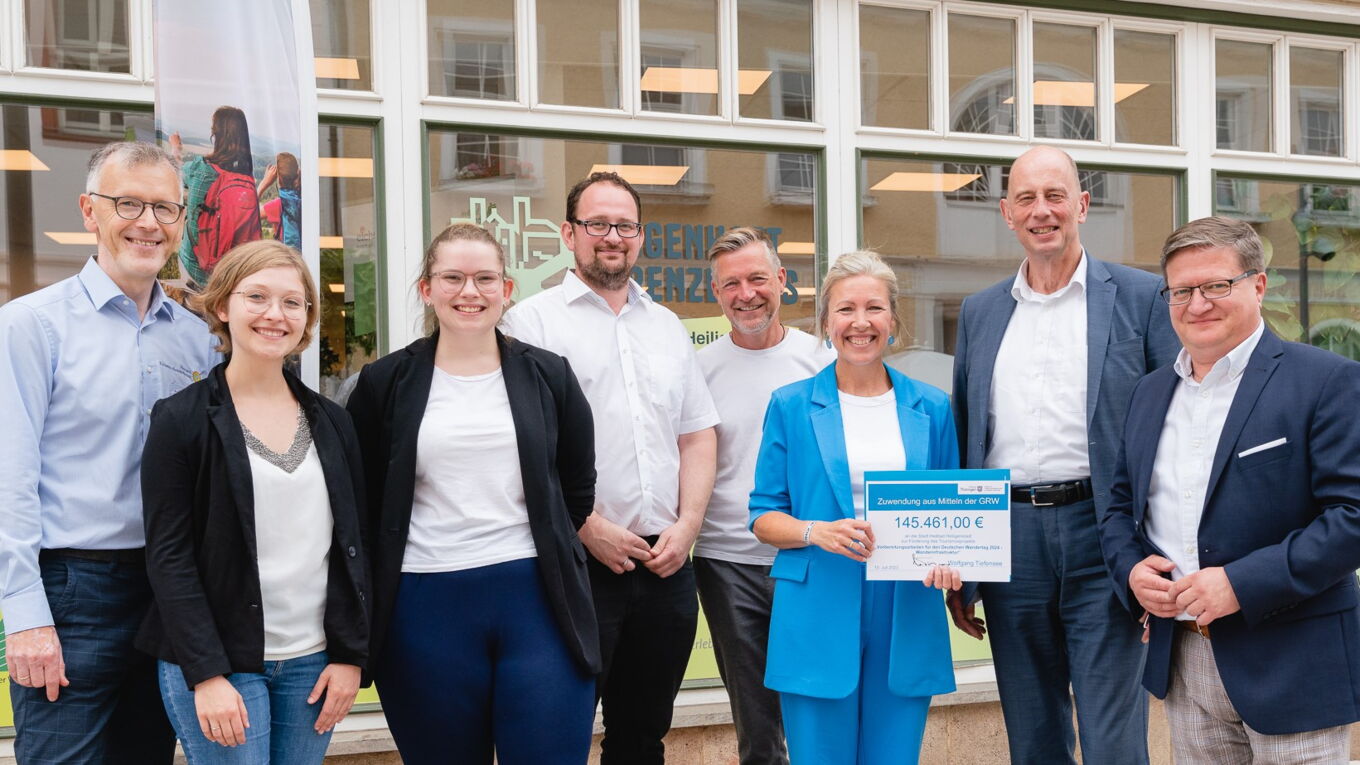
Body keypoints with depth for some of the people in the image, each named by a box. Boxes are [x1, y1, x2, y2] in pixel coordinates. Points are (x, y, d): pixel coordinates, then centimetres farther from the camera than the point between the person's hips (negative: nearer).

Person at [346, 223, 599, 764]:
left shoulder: (549, 376, 6)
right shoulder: (385, 383, 4)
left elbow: (578, 490, 13)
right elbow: (360, 500, 8)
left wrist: (541, 555, 9)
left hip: (539, 600, 0)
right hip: (424, 609, 0)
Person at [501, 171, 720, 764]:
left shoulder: (667, 327, 15)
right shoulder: (533, 321, -2)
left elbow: (697, 435, 14)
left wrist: (686, 525, 0)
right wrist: (590, 528, -14)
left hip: (667, 567, 5)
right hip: (578, 566, -5)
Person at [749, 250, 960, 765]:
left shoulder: (930, 408, 8)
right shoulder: (792, 406, 2)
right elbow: (764, 517, 4)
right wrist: (816, 532, -16)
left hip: (906, 622, 2)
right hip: (818, 621, -2)